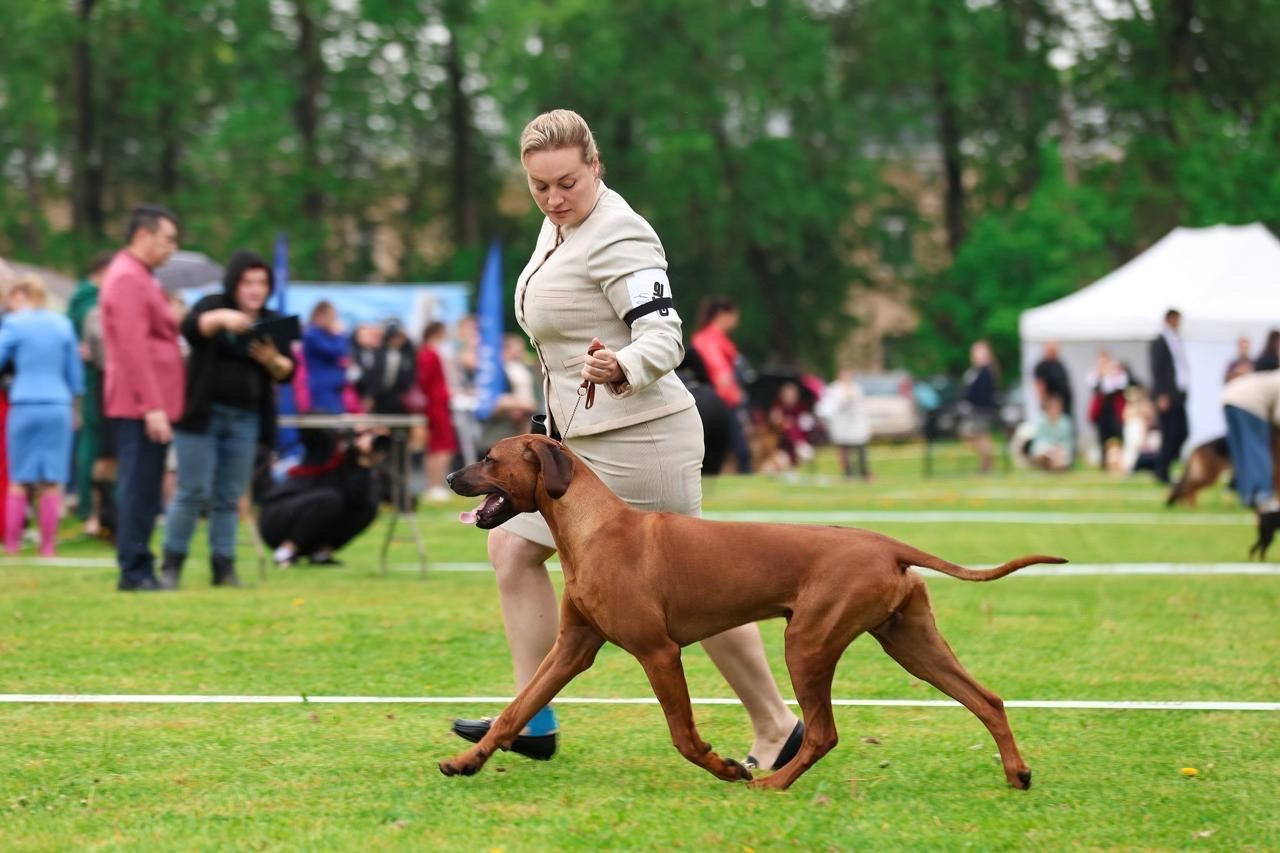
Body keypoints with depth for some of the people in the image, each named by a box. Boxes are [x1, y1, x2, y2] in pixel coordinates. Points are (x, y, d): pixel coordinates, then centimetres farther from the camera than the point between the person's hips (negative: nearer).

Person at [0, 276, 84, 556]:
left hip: (24, 407, -3)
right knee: (51, 483, 3)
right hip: (58, 407, 3)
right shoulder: (62, 324, 9)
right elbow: (75, 372, 13)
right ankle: (47, 547, 2)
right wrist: (74, 405, 24)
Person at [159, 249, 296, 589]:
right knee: (194, 493, -6)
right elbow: (190, 328, -21)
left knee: (229, 498, 5)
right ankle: (172, 564, 3)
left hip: (244, 420, 4)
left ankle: (224, 567, 8)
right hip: (201, 415, -4)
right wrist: (220, 319, -39)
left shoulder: (271, 321, 11)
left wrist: (272, 361, -17)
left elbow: (287, 373, 5)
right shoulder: (213, 305, 1)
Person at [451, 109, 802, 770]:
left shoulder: (617, 237, -18)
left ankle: (777, 730, 3)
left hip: (639, 439, -10)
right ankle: (532, 722, 14)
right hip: (583, 441, 10)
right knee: (512, 548, 11)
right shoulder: (559, 225, 11)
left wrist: (623, 367, -46)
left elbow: (664, 334, -26)